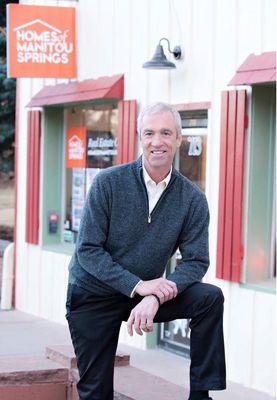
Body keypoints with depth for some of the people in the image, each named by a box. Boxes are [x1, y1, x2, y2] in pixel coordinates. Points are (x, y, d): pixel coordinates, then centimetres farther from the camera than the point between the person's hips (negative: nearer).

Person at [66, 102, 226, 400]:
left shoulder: (192, 199, -8)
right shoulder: (108, 183, -14)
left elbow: (196, 261, -12)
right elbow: (87, 251, -16)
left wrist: (155, 298, -30)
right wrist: (138, 285, -27)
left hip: (146, 293, 2)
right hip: (93, 294, -1)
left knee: (210, 298, -20)